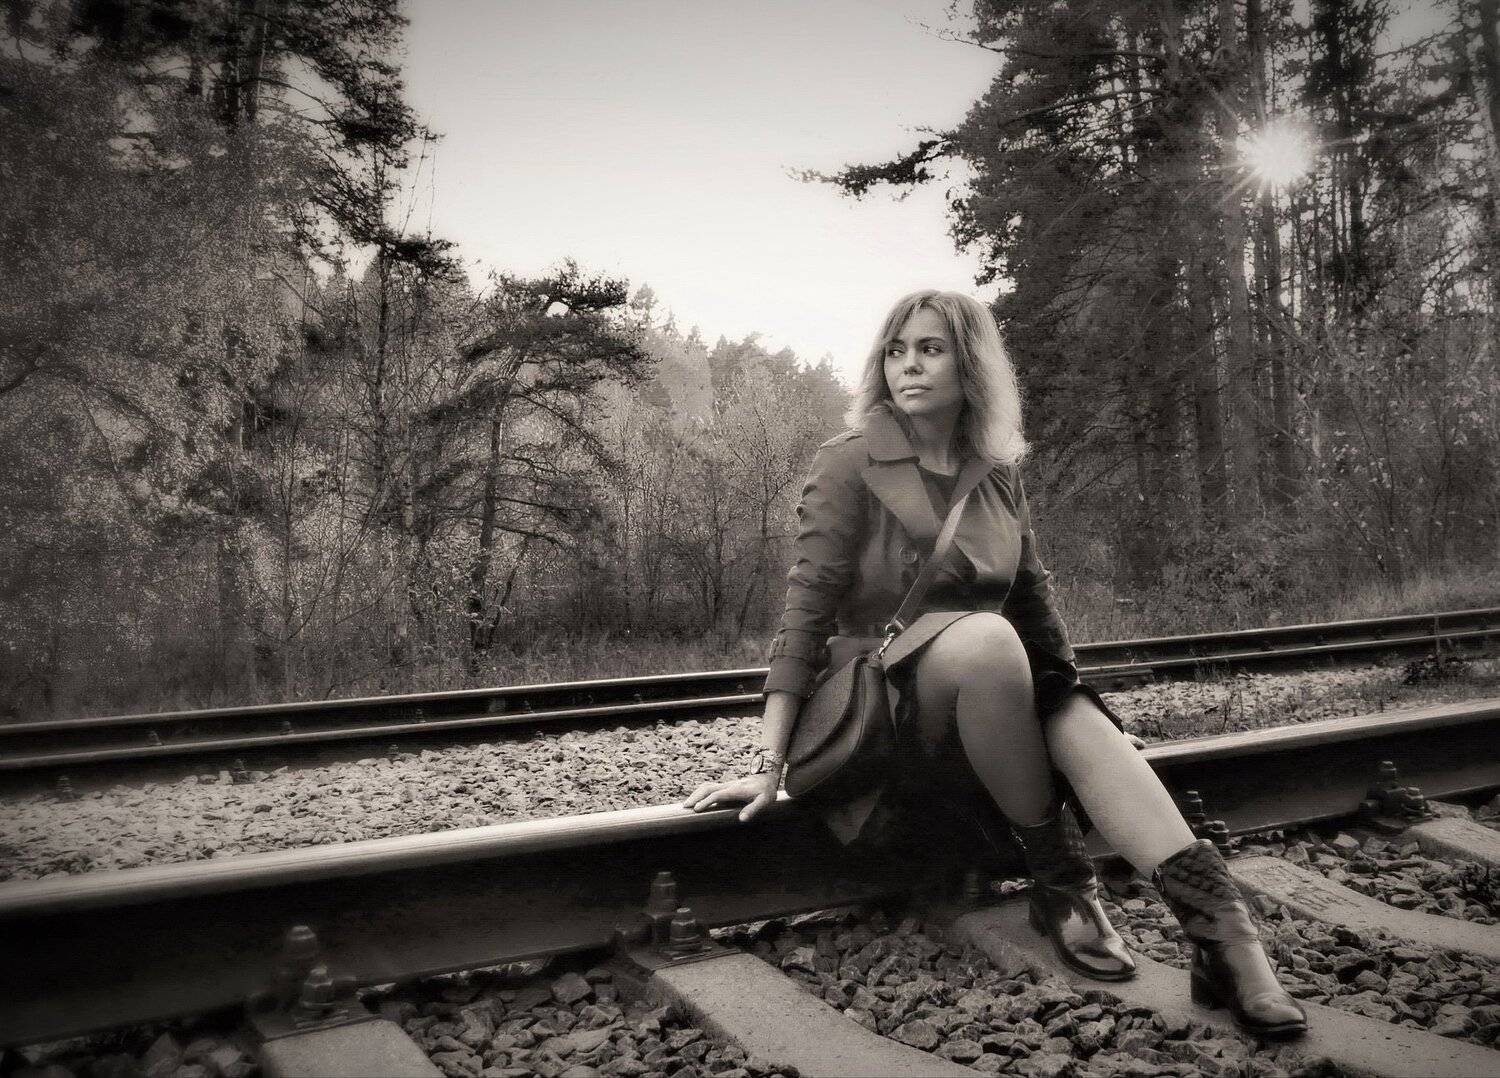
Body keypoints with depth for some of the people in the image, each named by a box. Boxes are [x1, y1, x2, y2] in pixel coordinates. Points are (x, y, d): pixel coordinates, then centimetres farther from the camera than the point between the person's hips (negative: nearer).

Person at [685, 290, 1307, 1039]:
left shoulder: (997, 473, 7)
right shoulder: (849, 467, -8)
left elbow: (1033, 601, 15)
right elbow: (805, 616, -13)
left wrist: (1070, 694, 9)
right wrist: (770, 765, -18)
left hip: (994, 693, 5)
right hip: (878, 707, -4)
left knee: (1083, 726, -27)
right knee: (984, 636, -34)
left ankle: (1223, 935, -33)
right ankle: (1059, 884, -21)